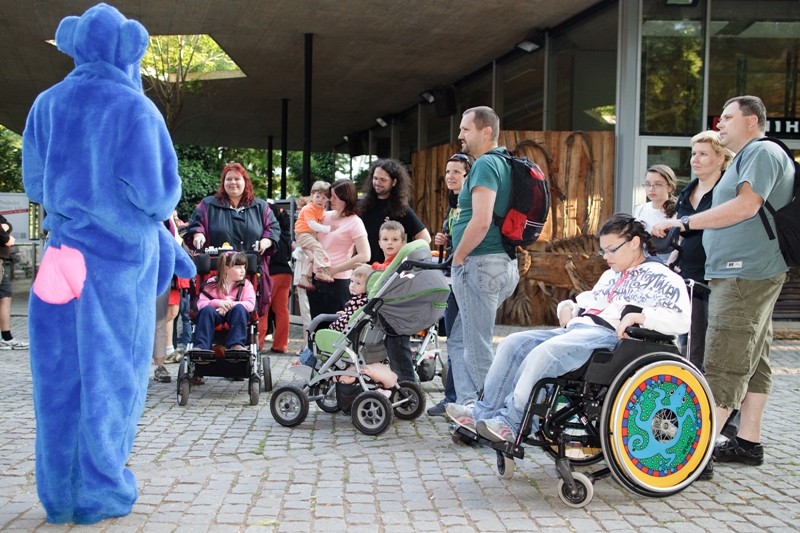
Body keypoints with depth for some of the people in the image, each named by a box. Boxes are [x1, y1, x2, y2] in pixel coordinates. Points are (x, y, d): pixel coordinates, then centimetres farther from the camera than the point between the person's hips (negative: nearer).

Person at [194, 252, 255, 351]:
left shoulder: (246, 284, 6)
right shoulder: (212, 283, 7)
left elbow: (250, 304, -8)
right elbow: (201, 303, -2)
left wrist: (230, 305, -22)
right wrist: (217, 303, -22)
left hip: (235, 315, 0)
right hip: (216, 314, 0)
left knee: (240, 308, -32)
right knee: (207, 309, -31)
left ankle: (236, 344, -41)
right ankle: (201, 346, -39)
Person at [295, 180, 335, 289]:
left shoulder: (321, 210, 12)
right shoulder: (309, 208, -18)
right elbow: (312, 224, -26)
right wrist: (327, 229, -31)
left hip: (312, 235, 10)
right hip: (303, 234, -10)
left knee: (312, 256, 9)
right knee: (317, 247, -27)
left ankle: (304, 278, 17)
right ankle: (321, 271, -35)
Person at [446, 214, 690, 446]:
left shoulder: (660, 276, 2)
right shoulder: (611, 276, 29)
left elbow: (682, 319, -10)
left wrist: (638, 315, -22)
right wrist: (568, 306, 16)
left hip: (610, 336, -9)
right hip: (576, 329, 9)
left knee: (543, 354, -31)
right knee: (513, 344, -6)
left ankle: (511, 423, -24)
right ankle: (484, 413, -7)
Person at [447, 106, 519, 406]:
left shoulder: (485, 164, -13)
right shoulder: (502, 163, 18)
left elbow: (481, 222, -25)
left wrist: (458, 257, -12)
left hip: (480, 265, -10)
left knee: (477, 348, -2)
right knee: (460, 340, 17)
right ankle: (467, 404, 18)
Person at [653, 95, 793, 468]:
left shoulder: (762, 152, -8)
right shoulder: (746, 158, 25)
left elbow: (746, 206, -21)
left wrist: (684, 223, -20)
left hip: (746, 273, -11)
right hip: (743, 273, 11)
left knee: (724, 364, -13)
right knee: (752, 360, 12)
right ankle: (748, 442, 17)